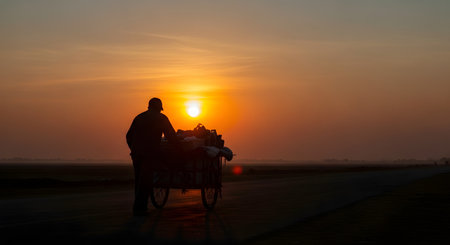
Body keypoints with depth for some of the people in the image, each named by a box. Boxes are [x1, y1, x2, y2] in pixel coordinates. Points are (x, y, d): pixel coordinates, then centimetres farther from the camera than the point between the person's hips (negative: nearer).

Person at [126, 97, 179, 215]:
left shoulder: (139, 117, 17)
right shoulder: (161, 118, 3)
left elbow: (129, 136, 17)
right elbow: (171, 135, 1)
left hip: (136, 153, 5)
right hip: (150, 153, -5)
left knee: (139, 180, 13)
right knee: (145, 181, -3)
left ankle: (139, 207, 16)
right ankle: (139, 208, -6)